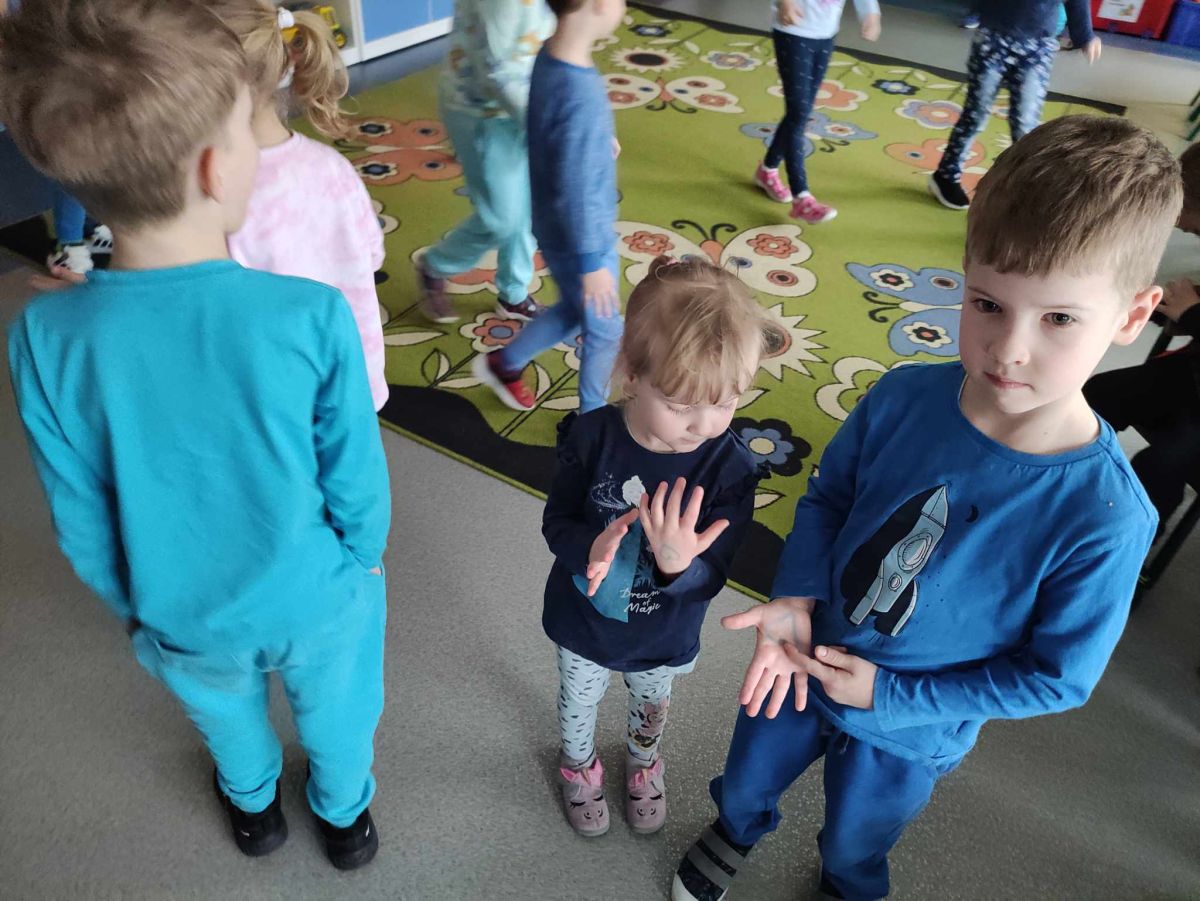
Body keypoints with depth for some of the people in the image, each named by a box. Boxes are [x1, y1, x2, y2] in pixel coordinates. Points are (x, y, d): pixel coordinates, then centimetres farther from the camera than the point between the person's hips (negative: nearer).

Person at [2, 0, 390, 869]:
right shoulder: (312, 317, -30)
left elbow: (83, 525, -10)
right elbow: (357, 482, -17)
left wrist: (134, 607, 10)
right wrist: (363, 563, 5)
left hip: (185, 619, 2)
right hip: (315, 600, -1)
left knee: (225, 709, 34)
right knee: (335, 710, 30)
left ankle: (254, 806, 63)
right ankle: (344, 815, 58)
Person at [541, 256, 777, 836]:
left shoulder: (730, 467, -28)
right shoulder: (591, 435, -28)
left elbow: (710, 578, -24)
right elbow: (557, 521, -16)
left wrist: (678, 565, -48)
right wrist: (588, 547, -39)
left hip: (664, 637, 1)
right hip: (583, 620, 0)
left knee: (651, 706, 32)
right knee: (579, 704, 30)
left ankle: (643, 765, 67)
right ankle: (578, 765, 64)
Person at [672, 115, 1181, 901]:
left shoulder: (1106, 518, -32)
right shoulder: (903, 398, -24)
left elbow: (1057, 677, -19)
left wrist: (892, 695, -21)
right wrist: (797, 597, -22)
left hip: (909, 735, -2)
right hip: (803, 662, 2)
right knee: (747, 782, 32)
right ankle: (735, 833, 67)